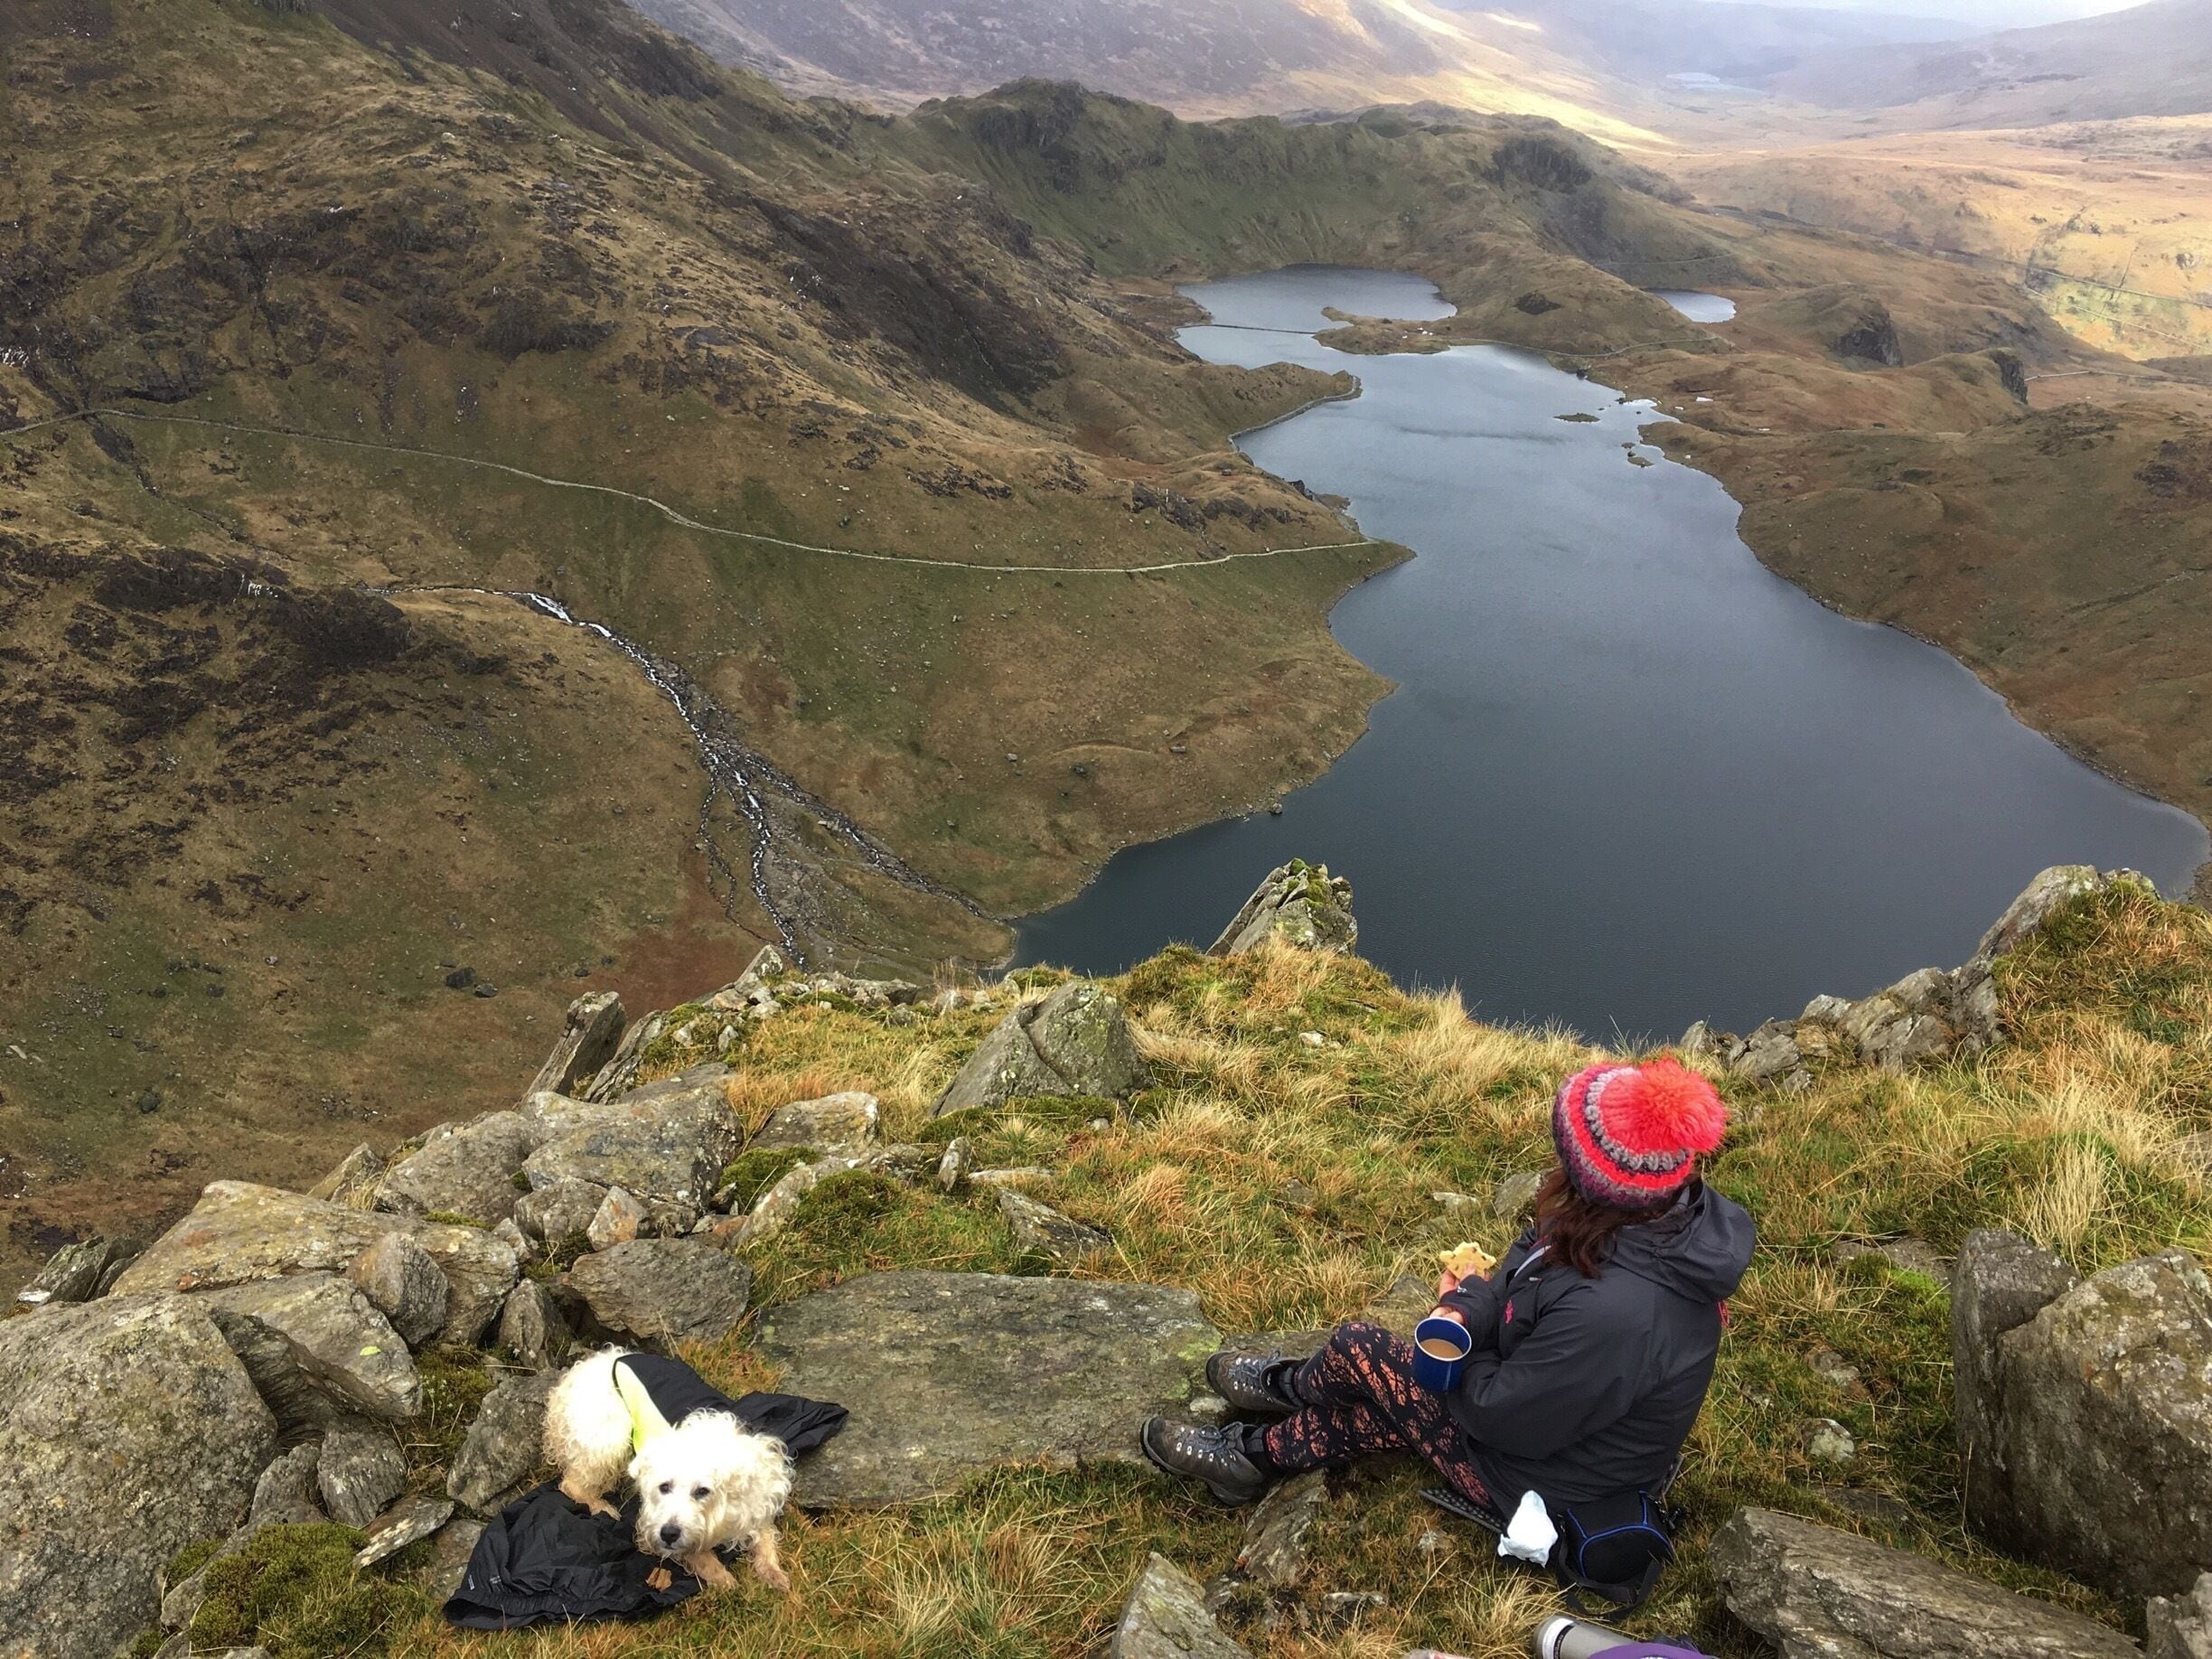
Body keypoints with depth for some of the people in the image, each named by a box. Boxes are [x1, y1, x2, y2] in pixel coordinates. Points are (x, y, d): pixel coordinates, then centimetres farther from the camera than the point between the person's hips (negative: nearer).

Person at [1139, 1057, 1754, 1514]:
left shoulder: (1610, 1313, -42)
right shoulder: (1675, 1215, -15)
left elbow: (1507, 1420, -27)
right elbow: (1525, 1272, -1)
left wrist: (1458, 1302, -11)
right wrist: (1467, 1310, -19)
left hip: (1554, 1484, -7)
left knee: (1355, 1352, -2)